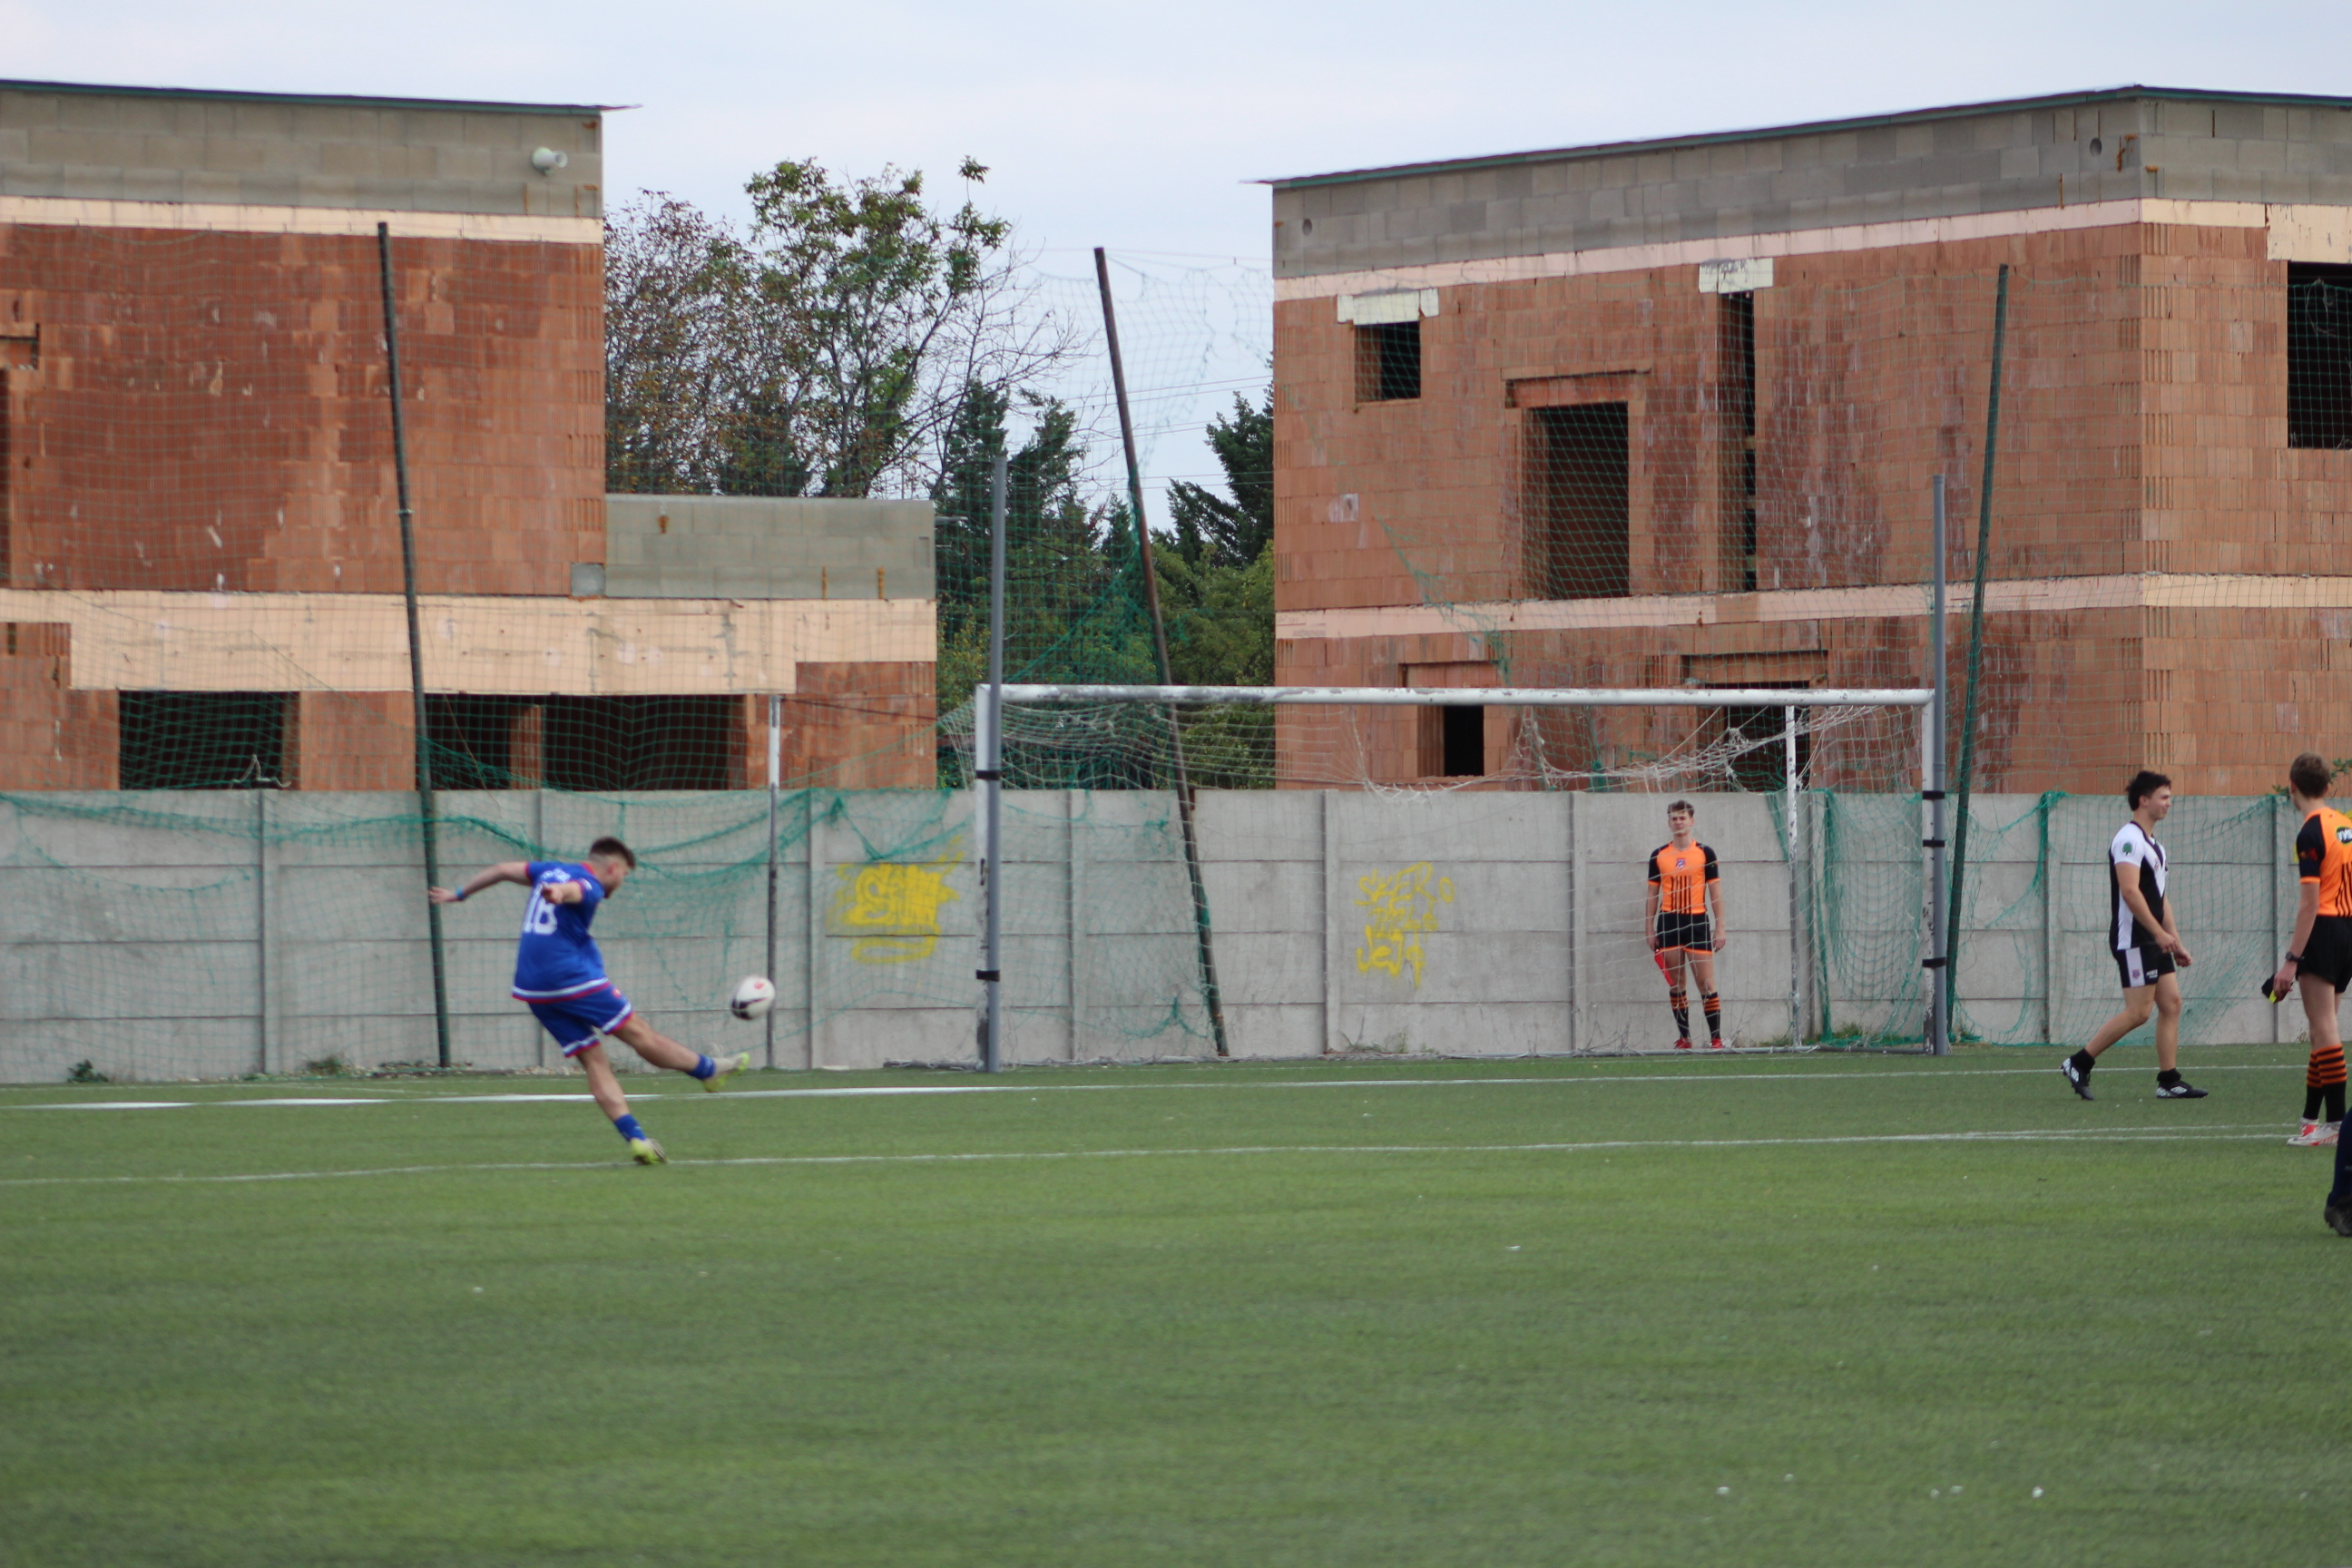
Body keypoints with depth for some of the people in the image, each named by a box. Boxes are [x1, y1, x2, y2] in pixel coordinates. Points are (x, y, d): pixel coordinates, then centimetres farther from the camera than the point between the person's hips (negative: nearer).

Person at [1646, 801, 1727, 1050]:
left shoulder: (1704, 853, 3)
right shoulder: (1659, 855, 9)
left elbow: (1716, 892, 4)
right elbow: (1653, 894, 12)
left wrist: (1720, 928, -2)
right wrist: (1649, 930, 7)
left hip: (1697, 922, -2)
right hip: (1668, 923, 2)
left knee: (1706, 984, -7)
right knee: (1675, 985, 4)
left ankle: (1716, 1037, -6)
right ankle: (1683, 1037, 10)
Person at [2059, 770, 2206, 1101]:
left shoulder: (2153, 844, 19)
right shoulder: (2129, 839, -13)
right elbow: (2130, 891, -22)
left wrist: (2176, 942, 21)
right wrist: (2160, 933, -24)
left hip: (2154, 940, 10)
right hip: (2133, 939, -10)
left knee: (2171, 1004, 4)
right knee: (2138, 1011, -11)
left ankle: (2169, 1081, 5)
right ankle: (2079, 1064, -4)